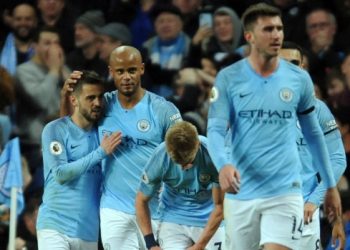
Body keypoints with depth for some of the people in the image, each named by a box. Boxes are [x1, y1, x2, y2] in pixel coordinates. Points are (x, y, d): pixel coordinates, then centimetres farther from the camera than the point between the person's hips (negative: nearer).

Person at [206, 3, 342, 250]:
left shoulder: (299, 79, 5)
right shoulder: (228, 78, -1)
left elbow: (314, 134, 15)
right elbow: (215, 130, -7)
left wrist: (331, 186, 18)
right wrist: (223, 165, -28)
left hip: (284, 192, -1)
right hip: (240, 193, 1)